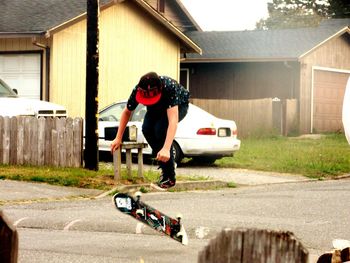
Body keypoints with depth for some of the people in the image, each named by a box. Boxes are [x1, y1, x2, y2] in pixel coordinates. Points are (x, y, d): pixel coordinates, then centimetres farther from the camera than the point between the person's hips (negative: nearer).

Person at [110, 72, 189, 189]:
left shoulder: (170, 87, -44)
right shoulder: (137, 90, -30)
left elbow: (173, 120, -52)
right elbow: (127, 112, -11)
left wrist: (166, 149, -62)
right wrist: (118, 138, -13)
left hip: (179, 106, -5)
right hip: (157, 109, 5)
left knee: (161, 129, -30)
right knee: (147, 129, -23)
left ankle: (170, 177, -20)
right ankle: (164, 163, 0)